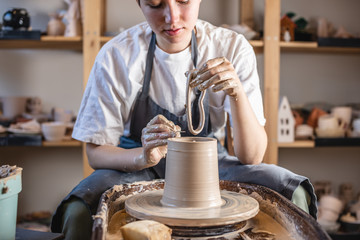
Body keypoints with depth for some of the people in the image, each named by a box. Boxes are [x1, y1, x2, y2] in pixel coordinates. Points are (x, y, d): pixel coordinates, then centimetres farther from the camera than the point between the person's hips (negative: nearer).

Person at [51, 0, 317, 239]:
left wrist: (237, 93, -36)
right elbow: (96, 153, -11)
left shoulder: (233, 48, -14)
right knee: (78, 213, -31)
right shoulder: (116, 55, -16)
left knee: (293, 194, -24)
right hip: (135, 164, 0)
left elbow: (252, 157, -18)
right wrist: (143, 157, -33)